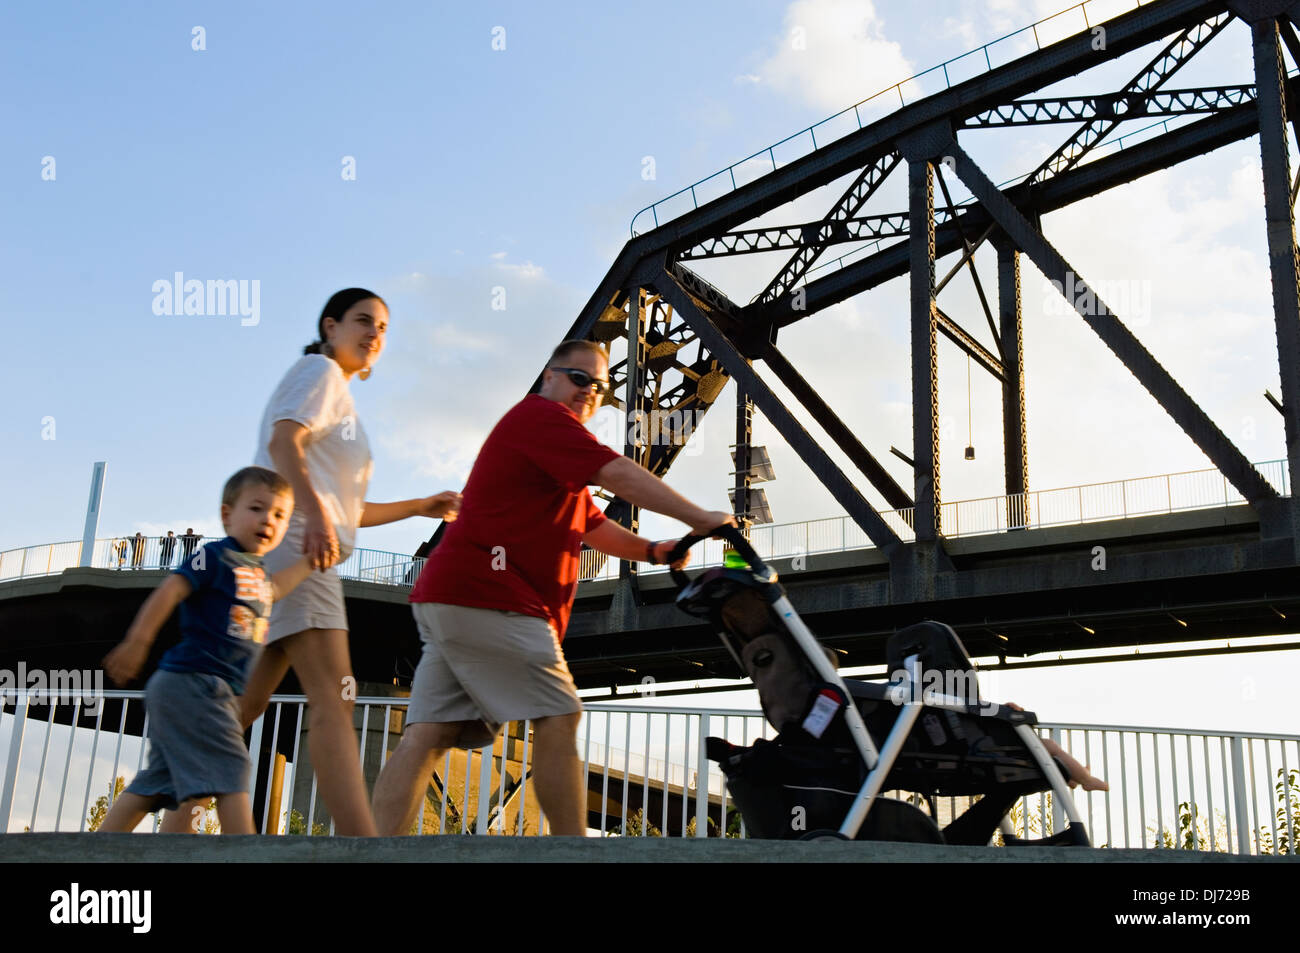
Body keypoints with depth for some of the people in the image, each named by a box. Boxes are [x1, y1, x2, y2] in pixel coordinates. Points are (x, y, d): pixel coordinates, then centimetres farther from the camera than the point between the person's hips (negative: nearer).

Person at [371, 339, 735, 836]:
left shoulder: (558, 457, 31)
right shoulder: (540, 415, -3)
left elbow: (593, 526, 27)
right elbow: (619, 474, -15)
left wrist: (652, 550, 11)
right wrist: (701, 519, -15)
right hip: (486, 595, -10)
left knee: (427, 734, 0)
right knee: (558, 715, -7)